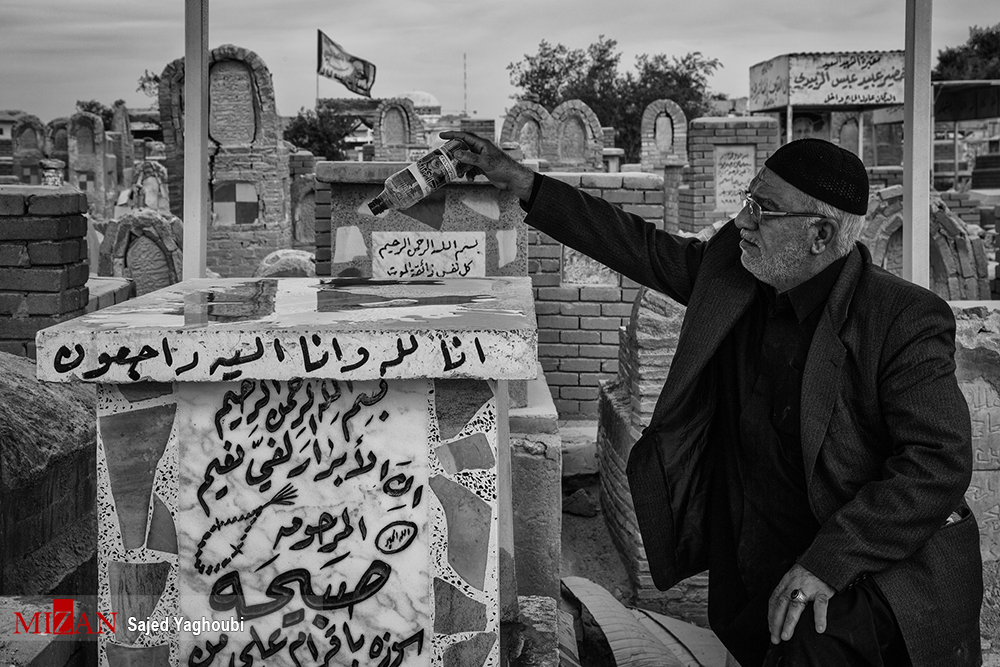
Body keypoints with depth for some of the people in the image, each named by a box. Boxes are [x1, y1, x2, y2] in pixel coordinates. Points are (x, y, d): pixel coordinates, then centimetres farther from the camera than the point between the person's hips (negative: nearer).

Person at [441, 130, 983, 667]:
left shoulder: (908, 323, -18)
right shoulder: (733, 272, 1)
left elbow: (939, 463, -22)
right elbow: (640, 247, 10)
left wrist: (829, 562, -30)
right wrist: (520, 183, 10)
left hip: (883, 570, -6)